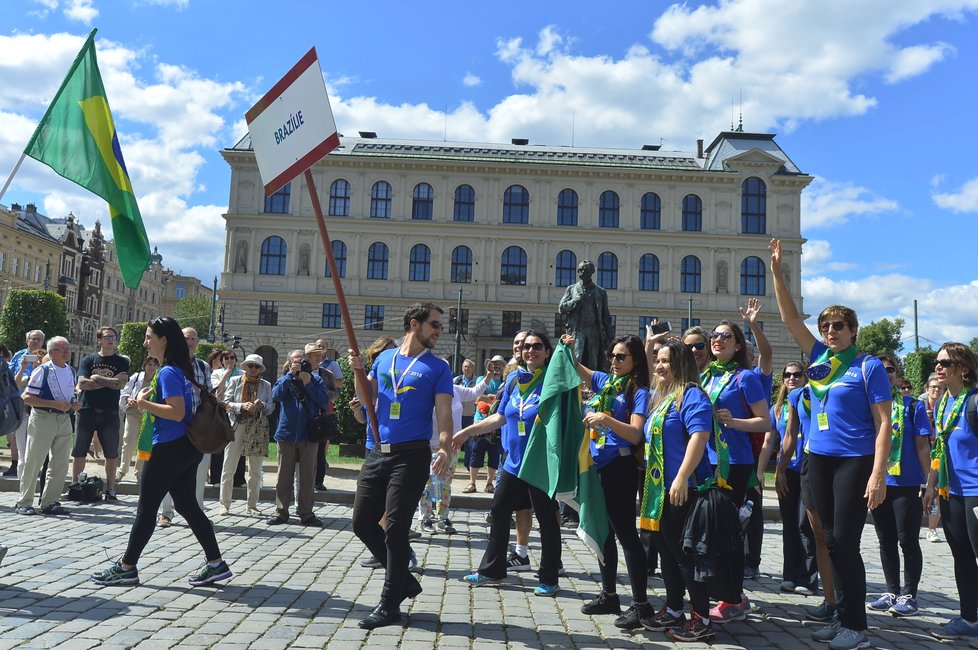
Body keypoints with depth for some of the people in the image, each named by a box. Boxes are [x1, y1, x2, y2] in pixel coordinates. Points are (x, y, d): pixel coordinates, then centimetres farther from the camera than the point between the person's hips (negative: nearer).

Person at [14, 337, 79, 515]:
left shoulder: (71, 371, 11)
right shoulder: (42, 370, -9)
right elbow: (26, 397, -13)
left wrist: (73, 404, 3)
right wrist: (55, 404, -20)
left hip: (64, 419, 6)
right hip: (42, 419, -6)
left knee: (61, 464, 7)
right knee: (33, 462, 1)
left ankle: (49, 502, 17)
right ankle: (24, 502, 13)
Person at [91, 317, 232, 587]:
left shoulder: (168, 372, -16)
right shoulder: (182, 369, 12)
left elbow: (177, 412, -23)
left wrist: (145, 403, -17)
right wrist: (148, 400, 17)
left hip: (169, 449, -9)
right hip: (187, 448, 9)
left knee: (146, 508, 3)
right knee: (187, 505, 12)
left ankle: (126, 567, 16)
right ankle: (216, 563, 12)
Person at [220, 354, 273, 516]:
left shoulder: (266, 385, 9)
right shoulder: (235, 381, 5)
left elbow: (271, 406, 4)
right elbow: (226, 403, -2)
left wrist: (261, 405, -16)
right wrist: (242, 406, -17)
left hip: (258, 428, 2)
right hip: (237, 426, -2)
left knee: (255, 469, 7)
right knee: (229, 467, 0)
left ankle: (252, 505, 17)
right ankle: (224, 504, 10)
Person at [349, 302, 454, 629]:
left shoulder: (437, 368, -1)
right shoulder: (384, 358, 11)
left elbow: (444, 413, -9)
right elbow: (368, 400, 13)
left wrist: (445, 449, -25)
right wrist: (358, 371, -3)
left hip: (412, 456, -5)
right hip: (378, 453, 5)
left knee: (395, 529, -2)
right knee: (363, 523, 8)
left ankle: (390, 605, 12)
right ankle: (405, 580, 27)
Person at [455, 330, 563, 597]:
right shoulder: (514, 379, 7)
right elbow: (500, 418, 15)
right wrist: (467, 432, 15)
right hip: (514, 462, 6)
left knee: (546, 520, 4)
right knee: (499, 513, 14)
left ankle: (549, 580, 18)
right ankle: (491, 570, 30)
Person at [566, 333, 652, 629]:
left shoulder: (639, 391, -7)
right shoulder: (604, 380, 10)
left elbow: (635, 435, -17)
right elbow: (576, 369, 25)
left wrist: (605, 419, -28)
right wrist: (568, 349, 7)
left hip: (620, 467, -7)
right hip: (597, 465, 7)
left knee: (626, 533, -3)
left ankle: (641, 604, 6)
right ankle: (609, 595, 27)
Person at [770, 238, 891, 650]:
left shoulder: (868, 366, -8)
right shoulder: (818, 357, 7)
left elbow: (883, 424, -10)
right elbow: (790, 317, 8)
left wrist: (878, 474, -17)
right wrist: (776, 271, 1)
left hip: (855, 461, -6)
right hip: (819, 458, 6)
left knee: (846, 542, -4)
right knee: (830, 541, 11)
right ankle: (843, 616, 23)